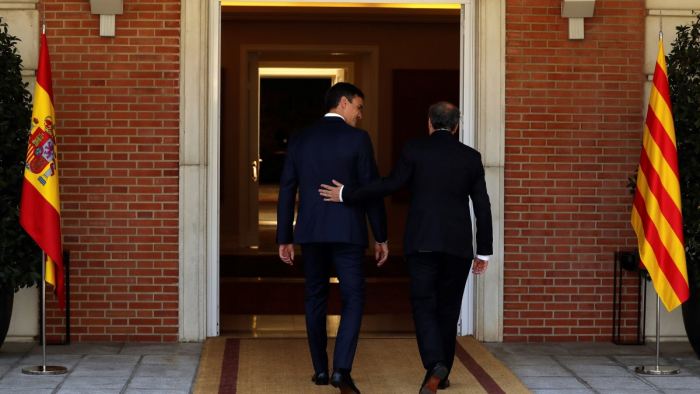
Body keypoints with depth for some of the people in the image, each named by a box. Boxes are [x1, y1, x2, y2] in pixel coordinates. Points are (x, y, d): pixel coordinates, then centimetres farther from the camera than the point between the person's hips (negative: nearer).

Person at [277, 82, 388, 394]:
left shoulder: (299, 138, 6)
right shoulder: (357, 138, -6)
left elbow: (287, 190, 5)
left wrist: (284, 238, 11)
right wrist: (381, 237, 0)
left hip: (310, 231, 4)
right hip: (347, 231, -4)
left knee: (315, 298, 16)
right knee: (353, 300, 1)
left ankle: (320, 369, 19)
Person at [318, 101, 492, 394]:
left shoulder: (414, 149, 0)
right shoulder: (471, 157, 7)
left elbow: (391, 184, -11)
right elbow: (483, 207, 5)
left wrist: (346, 195, -5)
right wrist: (484, 251, 10)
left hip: (422, 243, -2)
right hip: (458, 244, 2)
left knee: (424, 306, 2)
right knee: (448, 308, 13)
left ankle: (435, 364, -20)